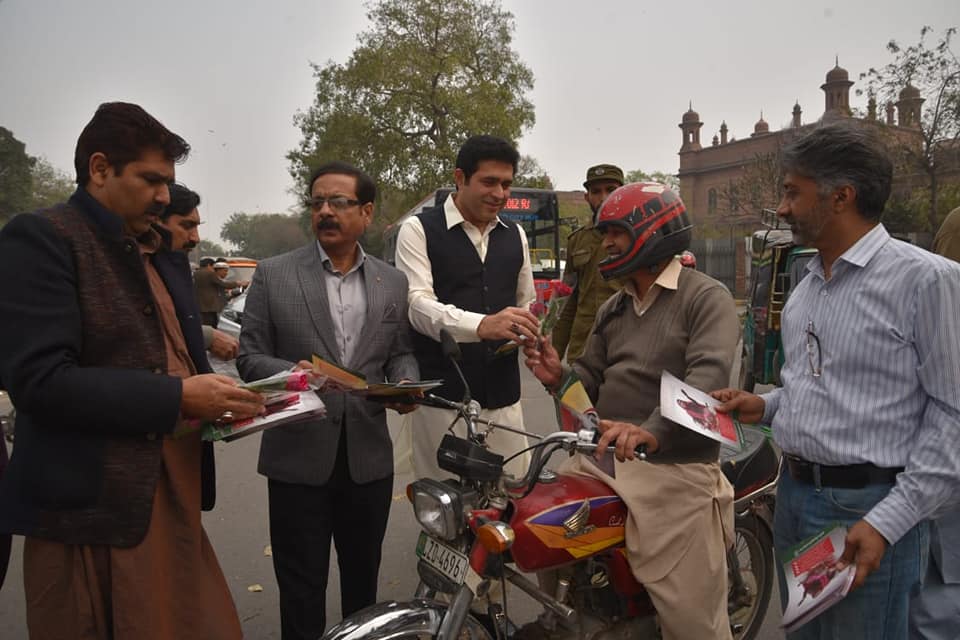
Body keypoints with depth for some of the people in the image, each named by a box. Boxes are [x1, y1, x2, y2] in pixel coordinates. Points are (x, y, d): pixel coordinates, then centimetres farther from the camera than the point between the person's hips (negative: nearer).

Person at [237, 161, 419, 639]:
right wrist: (291, 373, -22)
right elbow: (249, 356, -2)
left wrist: (405, 384, -11)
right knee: (301, 587, 10)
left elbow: (401, 352, 11)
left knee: (363, 577, 19)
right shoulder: (273, 275, -2)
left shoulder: (393, 282, 6)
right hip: (298, 456, -2)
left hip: (369, 456, 3)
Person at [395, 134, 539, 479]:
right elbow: (417, 304, -15)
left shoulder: (515, 235, 16)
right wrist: (481, 325, -32)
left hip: (503, 395, 5)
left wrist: (525, 335, 1)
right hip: (441, 396, -4)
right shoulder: (419, 230, -2)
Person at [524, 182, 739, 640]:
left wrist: (652, 431, -38)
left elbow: (708, 376, -21)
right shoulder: (612, 309, 20)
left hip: (673, 469, -7)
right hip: (599, 458, 7)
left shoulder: (706, 297, -5)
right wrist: (559, 377, -6)